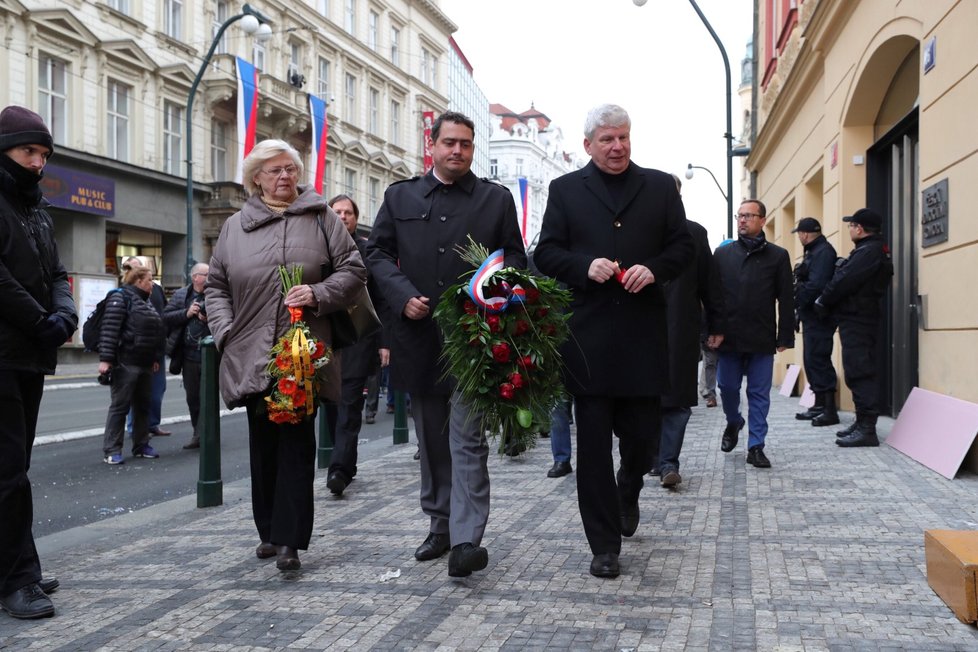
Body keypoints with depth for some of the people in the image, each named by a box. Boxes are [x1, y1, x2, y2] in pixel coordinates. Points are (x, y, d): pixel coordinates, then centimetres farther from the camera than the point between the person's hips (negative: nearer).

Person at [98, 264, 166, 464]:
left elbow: (156, 332, 23)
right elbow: (109, 329, -17)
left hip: (145, 364, 9)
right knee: (120, 406, -4)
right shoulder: (121, 297, -8)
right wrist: (105, 359, -24)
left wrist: (156, 358, 19)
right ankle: (111, 450, 1)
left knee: (143, 405, 12)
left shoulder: (145, 301, 19)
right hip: (126, 363, -8)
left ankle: (141, 446, 21)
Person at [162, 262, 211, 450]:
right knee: (192, 396, 11)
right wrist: (187, 313, -10)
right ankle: (198, 433, 24)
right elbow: (166, 317, 2)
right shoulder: (181, 295, 8)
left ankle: (204, 433, 8)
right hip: (189, 355, 3)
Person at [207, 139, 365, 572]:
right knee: (263, 443, 11)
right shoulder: (235, 226, 14)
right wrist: (224, 332, 2)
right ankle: (270, 531, 24)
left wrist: (319, 294, -12)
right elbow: (215, 286, 16)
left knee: (296, 444, -5)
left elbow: (353, 271, 4)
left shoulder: (321, 218, 6)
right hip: (252, 357, 3)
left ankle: (289, 539, -2)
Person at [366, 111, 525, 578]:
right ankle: (440, 526, 25)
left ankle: (466, 539, -9)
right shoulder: (400, 197, 12)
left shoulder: (496, 198, 8)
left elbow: (514, 256, 7)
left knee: (467, 438, -8)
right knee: (431, 441, 12)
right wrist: (402, 295, -7)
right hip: (419, 335, 3)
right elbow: (377, 251, 9)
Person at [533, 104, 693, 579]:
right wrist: (586, 266, -14)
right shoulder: (565, 190, 8)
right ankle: (604, 545, 11)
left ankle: (628, 491, 42)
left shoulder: (660, 186, 12)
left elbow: (682, 246, 10)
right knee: (593, 443, 1)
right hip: (587, 334, -1)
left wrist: (654, 269, -10)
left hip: (643, 331, 1)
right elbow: (546, 253, 5)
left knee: (641, 433, 7)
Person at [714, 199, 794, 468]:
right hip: (728, 337, 1)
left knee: (759, 393, 3)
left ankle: (756, 446, 11)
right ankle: (733, 422, 38)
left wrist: (785, 337, -4)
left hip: (762, 339, -1)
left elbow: (786, 300, 2)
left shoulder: (777, 256, 4)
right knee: (727, 386, 9)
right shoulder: (722, 254, 8)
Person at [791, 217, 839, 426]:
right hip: (811, 316, 10)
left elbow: (816, 285, -23)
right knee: (812, 360, 15)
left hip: (818, 317, -10)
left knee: (819, 360, -9)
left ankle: (830, 411, -7)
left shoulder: (823, 252, -14)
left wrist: (796, 300, -13)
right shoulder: (814, 252, 17)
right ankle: (819, 405, 23)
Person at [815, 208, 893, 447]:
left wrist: (822, 302, -4)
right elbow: (845, 279, 17)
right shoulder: (872, 250, 18)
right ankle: (862, 423, 23)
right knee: (857, 373, 15)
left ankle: (867, 429, -10)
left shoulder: (868, 252, -16)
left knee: (860, 373, -10)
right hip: (858, 319, 11)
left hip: (857, 321, -11)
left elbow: (844, 282, -18)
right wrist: (827, 302, 9)